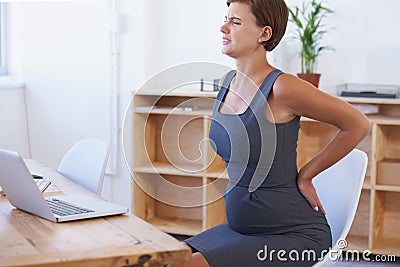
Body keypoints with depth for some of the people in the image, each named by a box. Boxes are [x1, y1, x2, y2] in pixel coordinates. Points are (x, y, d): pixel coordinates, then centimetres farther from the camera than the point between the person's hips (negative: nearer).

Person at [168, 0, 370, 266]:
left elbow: (358, 124, -12)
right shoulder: (228, 82, 4)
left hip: (295, 235, -7)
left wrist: (305, 175, -5)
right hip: (242, 226, 8)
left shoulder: (282, 87, -20)